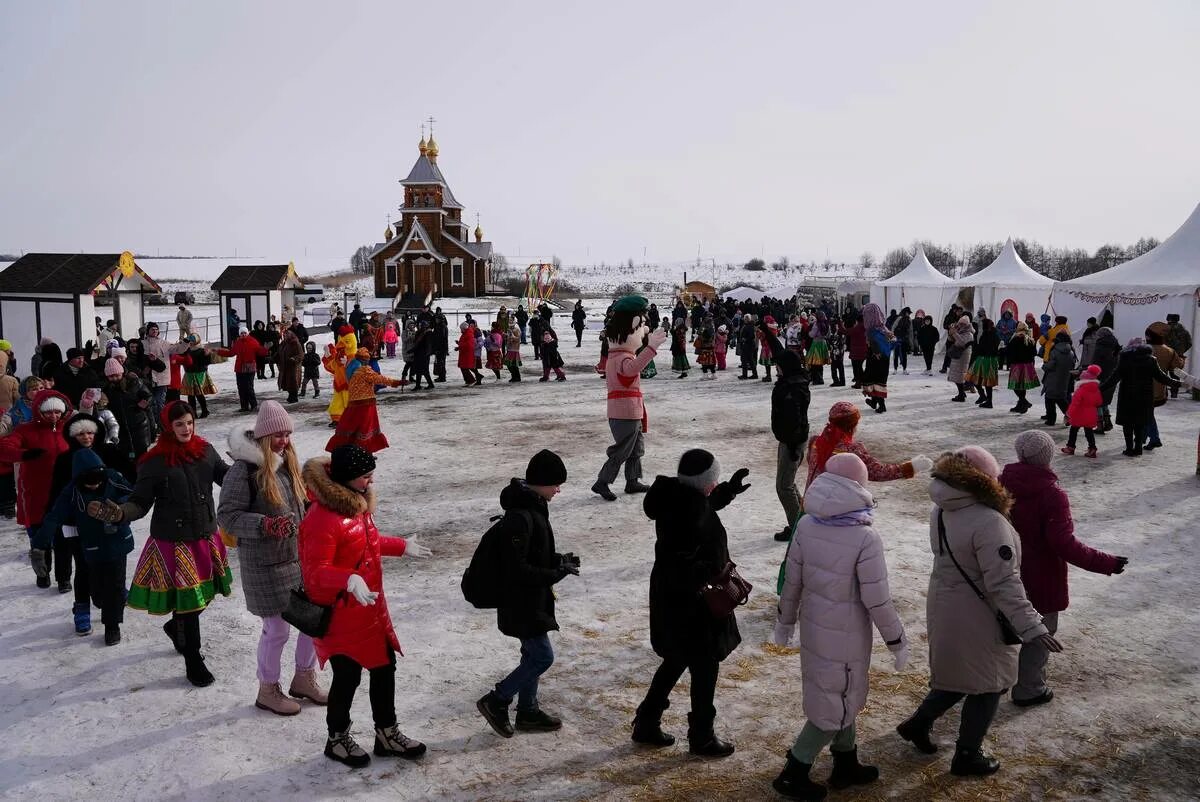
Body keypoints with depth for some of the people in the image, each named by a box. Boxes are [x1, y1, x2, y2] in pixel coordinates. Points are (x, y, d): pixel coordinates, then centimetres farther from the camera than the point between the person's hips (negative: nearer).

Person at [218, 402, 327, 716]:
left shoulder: (288, 462, 7)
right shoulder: (244, 469, -16)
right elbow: (227, 516, -17)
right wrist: (266, 525, -28)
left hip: (298, 556, 7)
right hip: (264, 563, -7)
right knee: (277, 628, 3)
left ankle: (304, 678, 34)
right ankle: (268, 690, 26)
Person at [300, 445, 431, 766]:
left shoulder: (357, 501, 4)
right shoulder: (322, 518, -26)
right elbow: (316, 571, -27)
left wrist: (401, 546, 29)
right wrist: (349, 580, -42)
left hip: (371, 606, 9)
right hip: (341, 613, -9)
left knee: (384, 666, 16)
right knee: (348, 676, 7)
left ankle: (387, 733, 33)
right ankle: (337, 739, 31)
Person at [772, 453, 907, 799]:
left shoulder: (807, 525, -9)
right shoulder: (865, 539, -25)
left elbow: (792, 580, 0)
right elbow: (877, 601, -20)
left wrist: (785, 621, 13)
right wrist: (897, 642, -6)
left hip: (813, 627, 6)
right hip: (845, 635, -6)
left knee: (840, 696, 24)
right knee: (836, 705, 12)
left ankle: (846, 765, 39)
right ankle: (793, 774, 19)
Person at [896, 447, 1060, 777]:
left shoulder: (941, 511, -3)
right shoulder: (988, 523, -29)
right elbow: (1004, 584, -29)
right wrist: (1032, 628, -26)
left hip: (943, 609, 7)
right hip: (976, 618, -7)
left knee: (957, 672, 27)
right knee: (987, 684, 13)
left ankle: (918, 723, 33)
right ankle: (967, 756, 26)